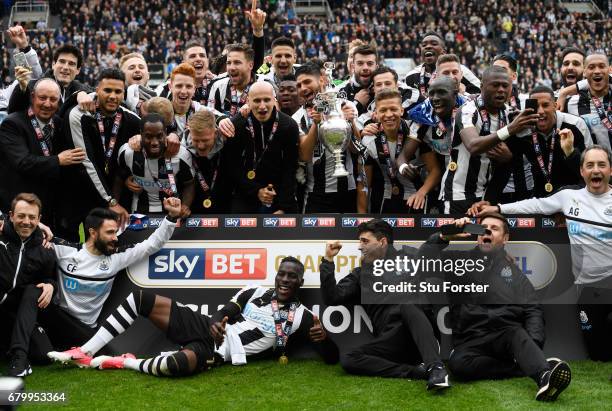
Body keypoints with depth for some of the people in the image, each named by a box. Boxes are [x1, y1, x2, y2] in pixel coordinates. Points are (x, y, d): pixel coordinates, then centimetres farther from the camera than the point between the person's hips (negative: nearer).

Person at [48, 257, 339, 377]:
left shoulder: (301, 316, 0)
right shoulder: (254, 292, 12)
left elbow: (332, 358, -4)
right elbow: (225, 312, 13)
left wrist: (323, 337, -27)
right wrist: (217, 321, -13)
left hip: (217, 352, -5)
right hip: (205, 327, 5)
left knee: (176, 365, -40)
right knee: (139, 298, -5)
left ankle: (126, 363, -8)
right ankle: (84, 354, 0)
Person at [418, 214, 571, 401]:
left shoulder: (513, 271, 20)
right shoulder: (460, 261, 17)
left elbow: (533, 311, 11)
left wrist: (533, 342, -7)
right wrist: (446, 236, -3)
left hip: (506, 333, 1)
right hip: (471, 341, 0)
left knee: (518, 335, -35)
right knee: (458, 363, -34)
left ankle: (545, 378, -61)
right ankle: (528, 368, -30)